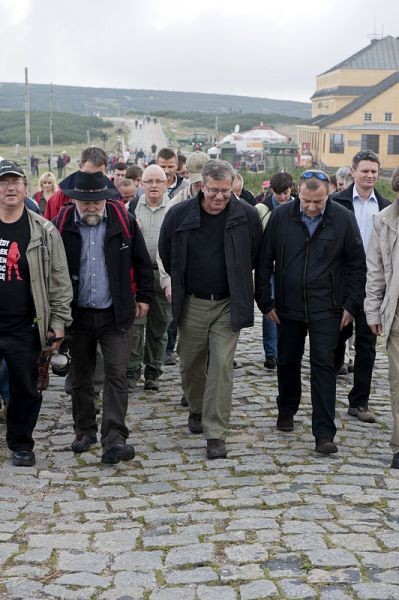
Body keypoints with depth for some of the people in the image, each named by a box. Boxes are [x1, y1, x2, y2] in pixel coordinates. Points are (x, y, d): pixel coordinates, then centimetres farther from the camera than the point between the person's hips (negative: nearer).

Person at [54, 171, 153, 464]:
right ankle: (86, 431, 29)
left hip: (116, 315, -1)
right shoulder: (62, 224, -4)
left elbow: (142, 261, 6)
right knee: (80, 378, 13)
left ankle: (114, 440, -8)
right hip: (78, 315, 2)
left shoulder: (124, 220, -4)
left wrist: (144, 297, 8)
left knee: (117, 376, -7)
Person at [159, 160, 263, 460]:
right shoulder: (179, 214, -7)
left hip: (227, 303, -1)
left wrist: (238, 286, 10)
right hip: (191, 303, 2)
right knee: (191, 365, 13)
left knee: (222, 367, -5)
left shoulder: (246, 215, -8)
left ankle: (215, 433, 1)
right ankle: (197, 410, 40)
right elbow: (166, 253, 10)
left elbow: (257, 255, 7)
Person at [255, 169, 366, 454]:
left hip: (326, 309, -2)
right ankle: (286, 412, 38)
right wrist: (265, 301, 1)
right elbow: (264, 261, 2)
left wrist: (352, 304, -3)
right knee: (288, 361, 15)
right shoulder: (281, 217, -5)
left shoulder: (344, 219, -6)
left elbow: (357, 265, 1)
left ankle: (324, 433, -3)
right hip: (288, 307, 2)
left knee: (323, 366, -6)